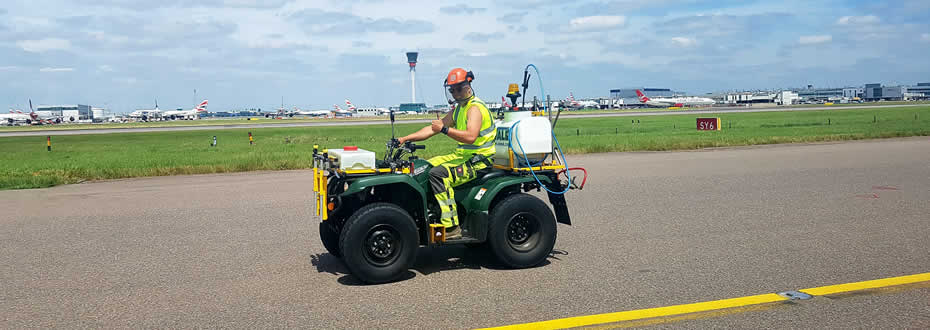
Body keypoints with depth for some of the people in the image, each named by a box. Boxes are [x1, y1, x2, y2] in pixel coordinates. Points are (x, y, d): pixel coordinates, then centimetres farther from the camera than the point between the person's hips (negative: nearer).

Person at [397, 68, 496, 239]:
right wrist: (405, 138, 11)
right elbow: (432, 129, 18)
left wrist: (445, 129, -29)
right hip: (463, 156, 10)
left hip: (479, 160, -10)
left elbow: (471, 136, -30)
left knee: (438, 173, -29)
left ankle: (452, 228, -30)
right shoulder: (458, 110, 17)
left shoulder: (475, 107, -13)